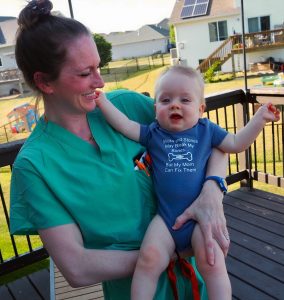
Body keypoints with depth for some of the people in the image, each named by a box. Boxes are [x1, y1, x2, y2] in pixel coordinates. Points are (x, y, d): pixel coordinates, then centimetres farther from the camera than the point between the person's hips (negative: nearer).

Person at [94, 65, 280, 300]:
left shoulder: (206, 130, 8)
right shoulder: (153, 133, 8)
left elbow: (236, 144, 13)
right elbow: (126, 126, 2)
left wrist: (260, 118, 9)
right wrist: (103, 102, -2)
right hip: (165, 217, 1)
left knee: (212, 263, -15)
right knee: (149, 259, -16)